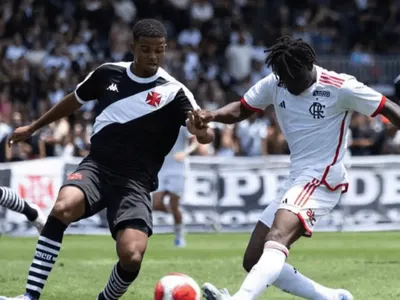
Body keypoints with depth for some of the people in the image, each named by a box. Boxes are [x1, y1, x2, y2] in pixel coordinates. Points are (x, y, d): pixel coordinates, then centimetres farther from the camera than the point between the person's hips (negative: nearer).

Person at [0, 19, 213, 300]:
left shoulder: (173, 92, -5)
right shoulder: (108, 74, 6)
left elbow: (204, 134, -19)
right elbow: (74, 100, 25)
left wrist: (203, 127, -44)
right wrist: (33, 127, 34)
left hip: (135, 181, -1)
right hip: (97, 166, 2)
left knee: (132, 255, -24)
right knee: (63, 207, -33)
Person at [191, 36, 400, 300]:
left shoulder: (341, 88, -10)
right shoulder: (274, 84, 6)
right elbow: (242, 109, 13)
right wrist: (211, 116, -7)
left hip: (322, 180, -8)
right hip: (296, 180, 8)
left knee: (277, 238, -33)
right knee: (254, 262, 5)